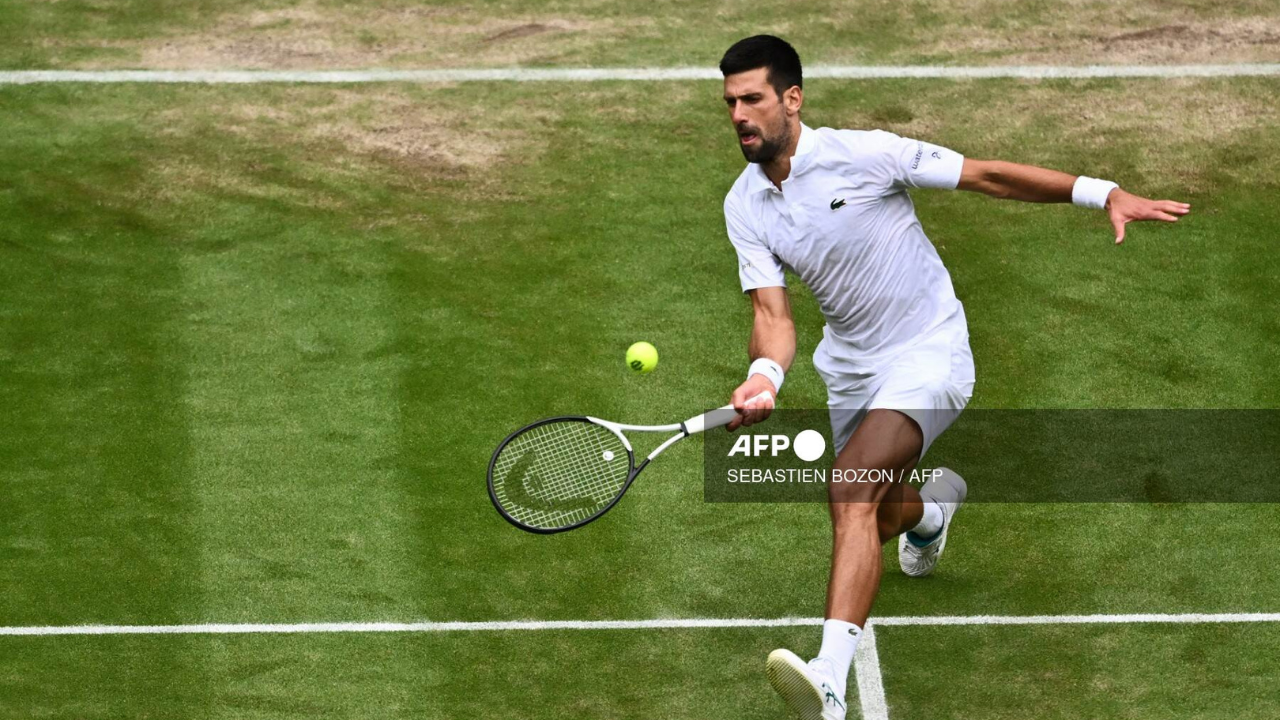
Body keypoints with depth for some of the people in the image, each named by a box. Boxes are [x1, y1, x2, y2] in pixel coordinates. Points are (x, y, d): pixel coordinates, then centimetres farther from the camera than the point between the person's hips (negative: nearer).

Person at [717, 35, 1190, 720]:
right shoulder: (745, 207, -5)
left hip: (928, 349, -6)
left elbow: (985, 175, -14)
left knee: (853, 486, -29)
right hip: (851, 366, 6)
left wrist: (1101, 192, -20)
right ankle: (931, 505, 60)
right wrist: (764, 375, -35)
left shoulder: (860, 153, -19)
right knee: (869, 524, 19)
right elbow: (772, 311, -11)